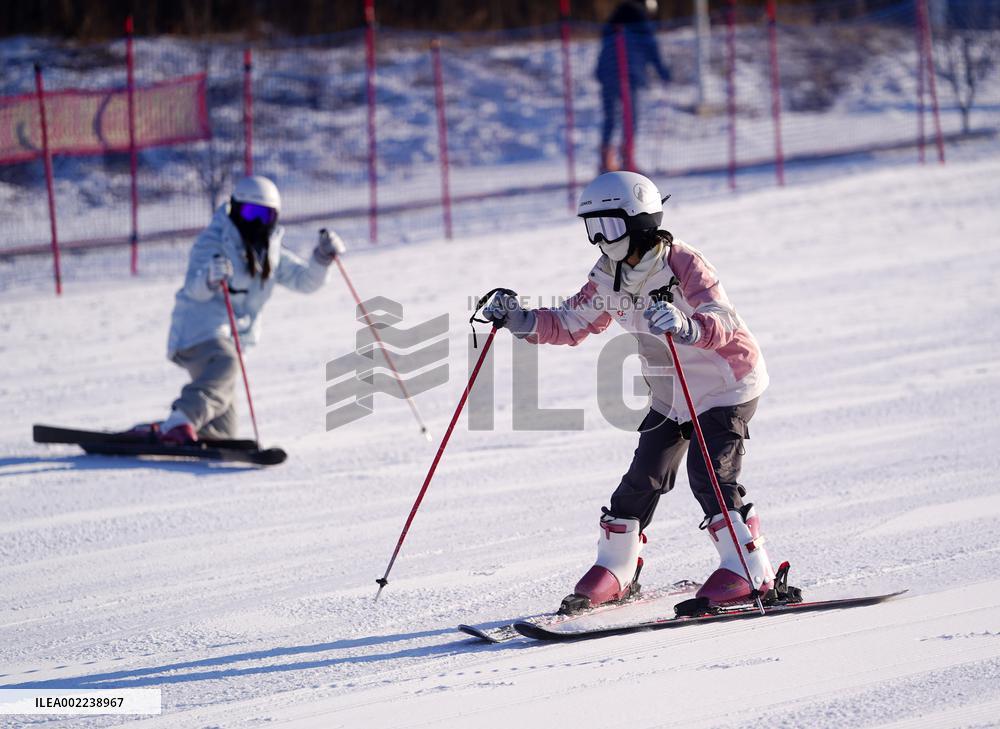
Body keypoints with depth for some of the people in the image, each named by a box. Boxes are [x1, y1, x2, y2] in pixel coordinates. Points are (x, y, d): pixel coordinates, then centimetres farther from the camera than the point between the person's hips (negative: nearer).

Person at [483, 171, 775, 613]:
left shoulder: (682, 264, -27)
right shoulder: (610, 277, -4)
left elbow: (724, 324, -40)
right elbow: (571, 324, 6)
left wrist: (686, 325, -62)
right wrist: (521, 321, -10)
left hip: (727, 383, -7)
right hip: (669, 393, 7)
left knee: (709, 475, -18)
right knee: (643, 477, 7)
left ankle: (751, 573, -11)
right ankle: (614, 570, 20)